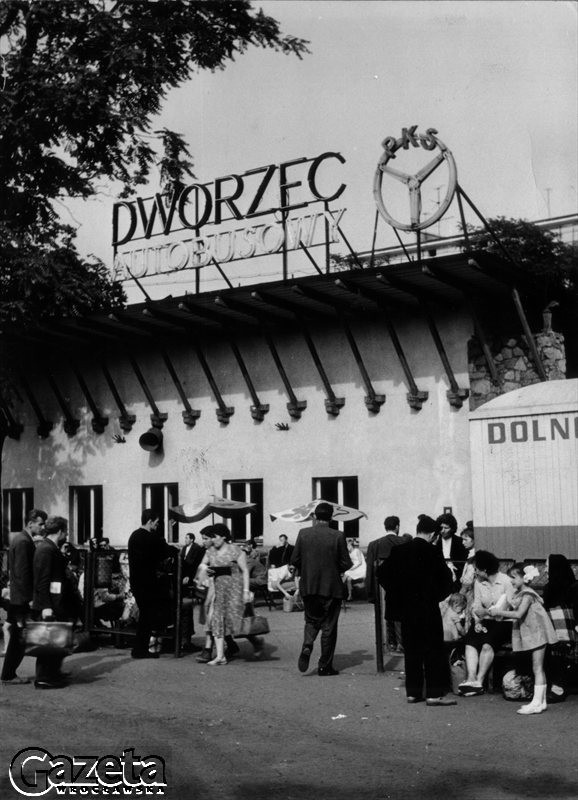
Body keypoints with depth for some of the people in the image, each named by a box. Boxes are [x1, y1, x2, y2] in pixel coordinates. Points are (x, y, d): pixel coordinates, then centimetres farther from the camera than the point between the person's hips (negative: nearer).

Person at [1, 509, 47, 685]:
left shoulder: (23, 540, 14)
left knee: (17, 638, 12)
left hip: (19, 598, 10)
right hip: (22, 599, -10)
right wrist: (30, 598, -19)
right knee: (20, 638, -3)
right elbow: (22, 573, -20)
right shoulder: (23, 542, -16)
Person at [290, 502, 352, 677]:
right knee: (328, 626, 8)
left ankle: (307, 645, -8)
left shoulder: (303, 533, -4)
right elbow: (346, 564, -7)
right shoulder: (337, 536, -10)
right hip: (331, 587, -2)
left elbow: (294, 560, -2)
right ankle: (325, 666, 11)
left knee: (312, 621, 20)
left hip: (308, 587, 2)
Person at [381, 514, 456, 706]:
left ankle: (413, 692, 15)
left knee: (411, 650, 12)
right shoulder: (433, 552, -12)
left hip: (406, 609, 5)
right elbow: (445, 579, -9)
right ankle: (434, 693, 1)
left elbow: (385, 575, 6)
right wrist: (437, 596, 8)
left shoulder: (398, 550, 1)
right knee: (433, 649, 2)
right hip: (428, 609, -5)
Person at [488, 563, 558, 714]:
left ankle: (537, 703, -7)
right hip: (530, 634, 9)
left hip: (537, 632, -9)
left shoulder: (527, 594, -18)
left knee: (537, 668, -8)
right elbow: (512, 612, 9)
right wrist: (498, 612, -5)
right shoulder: (517, 594, 9)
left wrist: (499, 612, -21)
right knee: (538, 668, 12)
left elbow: (518, 614, -26)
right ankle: (541, 701, 18)